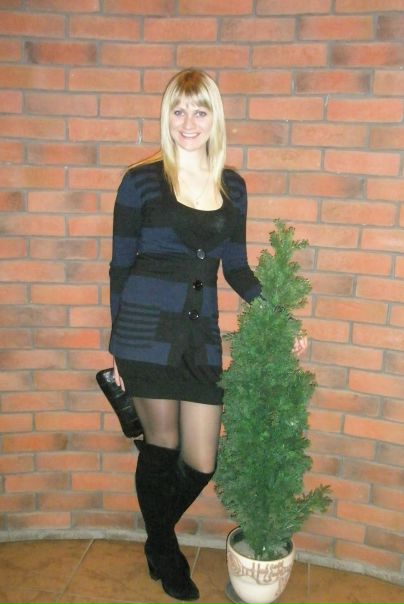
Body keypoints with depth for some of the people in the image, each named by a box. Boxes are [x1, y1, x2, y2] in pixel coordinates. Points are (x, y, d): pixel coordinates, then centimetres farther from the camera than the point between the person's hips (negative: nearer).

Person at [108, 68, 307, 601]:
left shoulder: (232, 186, 9)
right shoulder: (141, 181, -2)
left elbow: (236, 268, 13)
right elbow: (121, 265, 2)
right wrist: (117, 343, 4)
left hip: (202, 335, 4)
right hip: (147, 332, -3)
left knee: (202, 462, 7)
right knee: (161, 445, 10)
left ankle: (158, 533, 41)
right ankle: (164, 554, 38)